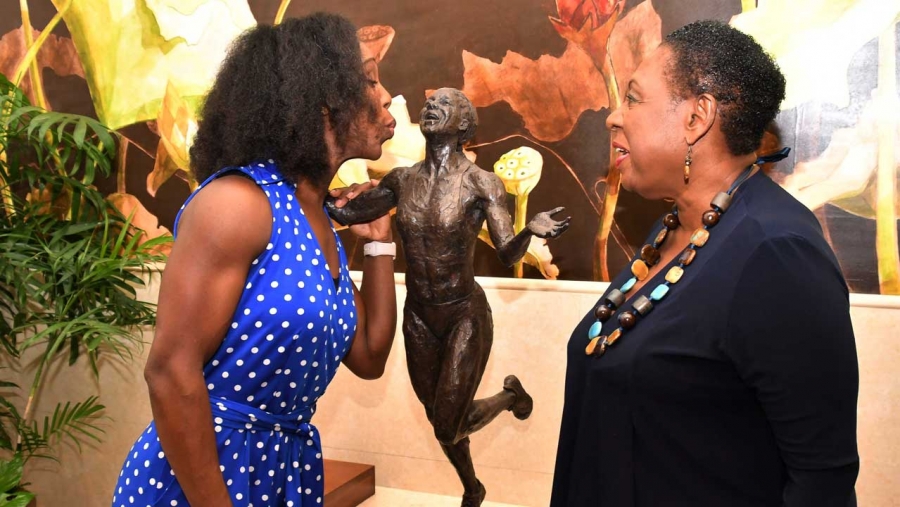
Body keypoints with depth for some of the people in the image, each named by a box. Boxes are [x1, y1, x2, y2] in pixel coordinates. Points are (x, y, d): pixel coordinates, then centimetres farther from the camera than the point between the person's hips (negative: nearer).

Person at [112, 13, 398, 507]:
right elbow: (171, 372, -21)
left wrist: (378, 239, 9)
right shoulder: (239, 200, -18)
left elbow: (368, 357, 12)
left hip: (286, 467, 8)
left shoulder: (319, 226, 6)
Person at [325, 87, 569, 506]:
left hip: (465, 316, -4)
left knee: (448, 427, -4)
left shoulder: (480, 183, -13)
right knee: (440, 419, 17)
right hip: (417, 316, 4)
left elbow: (508, 254, -15)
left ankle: (510, 394, 28)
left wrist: (530, 230, -35)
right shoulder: (401, 180, -1)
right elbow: (344, 212, 9)